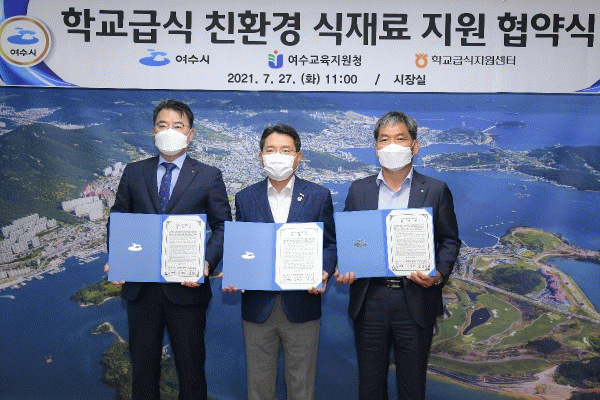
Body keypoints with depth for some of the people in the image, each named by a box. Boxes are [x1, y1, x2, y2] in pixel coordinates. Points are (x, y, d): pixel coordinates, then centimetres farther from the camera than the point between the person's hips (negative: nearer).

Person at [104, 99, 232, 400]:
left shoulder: (209, 177, 1)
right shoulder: (133, 173, 8)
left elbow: (223, 227, -1)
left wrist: (207, 262, -17)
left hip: (186, 288, -2)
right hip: (140, 287, 2)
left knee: (190, 367, 11)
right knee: (143, 365, 16)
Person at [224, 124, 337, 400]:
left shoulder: (319, 196, 1)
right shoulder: (245, 198, 5)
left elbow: (329, 244, 3)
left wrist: (323, 272, -16)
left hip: (302, 307, -1)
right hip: (257, 306, 1)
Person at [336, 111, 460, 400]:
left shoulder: (436, 191, 2)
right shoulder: (359, 190, 7)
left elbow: (450, 241, 4)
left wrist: (439, 274, -14)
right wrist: (344, 270, -9)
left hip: (416, 299, -1)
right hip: (369, 299, 2)